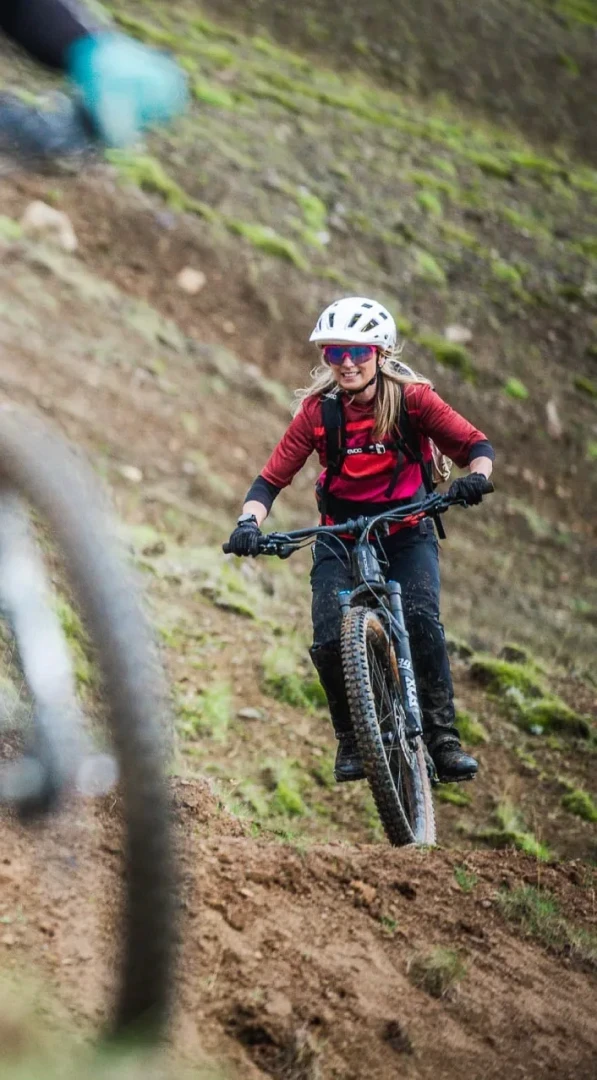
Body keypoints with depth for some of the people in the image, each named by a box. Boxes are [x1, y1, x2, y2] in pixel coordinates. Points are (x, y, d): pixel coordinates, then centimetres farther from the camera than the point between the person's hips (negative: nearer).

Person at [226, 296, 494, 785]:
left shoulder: (412, 398, -14)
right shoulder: (317, 411, -12)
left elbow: (477, 444, -13)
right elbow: (272, 479, -13)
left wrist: (476, 477, -35)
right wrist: (249, 522, -32)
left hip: (406, 529, -1)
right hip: (341, 535, 1)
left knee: (422, 621, -26)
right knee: (329, 642, -18)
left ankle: (444, 738, -14)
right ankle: (351, 738, 6)